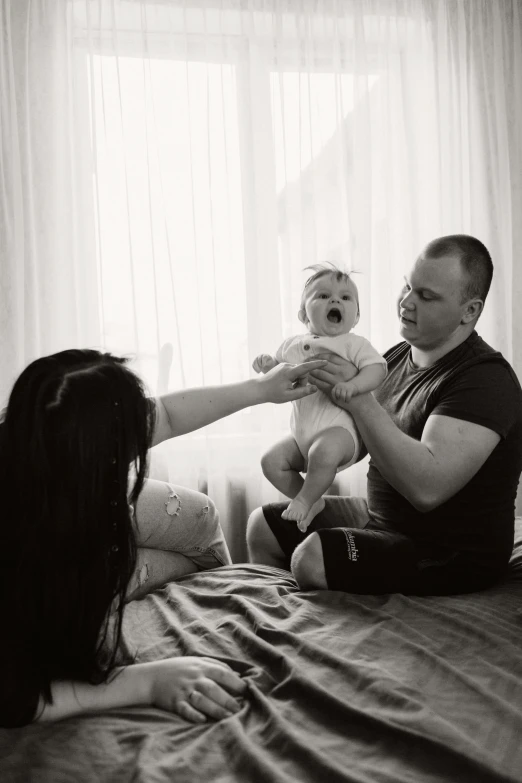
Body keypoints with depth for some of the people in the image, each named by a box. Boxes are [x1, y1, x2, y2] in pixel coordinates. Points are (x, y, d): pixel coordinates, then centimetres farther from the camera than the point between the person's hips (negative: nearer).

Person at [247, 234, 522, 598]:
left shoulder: (486, 380, -21)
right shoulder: (398, 356, 5)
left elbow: (427, 488, -33)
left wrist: (359, 400, -34)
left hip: (453, 552, -8)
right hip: (378, 515, 8)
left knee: (313, 558, -27)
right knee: (263, 526, 9)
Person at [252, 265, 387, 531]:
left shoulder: (354, 344, -1)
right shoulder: (293, 344, 14)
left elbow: (377, 369, -12)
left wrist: (353, 384, -30)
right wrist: (268, 365, -1)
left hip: (339, 429, -6)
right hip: (302, 432, 6)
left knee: (324, 451, -34)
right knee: (271, 461, -5)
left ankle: (304, 499, -6)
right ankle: (313, 502, 13)